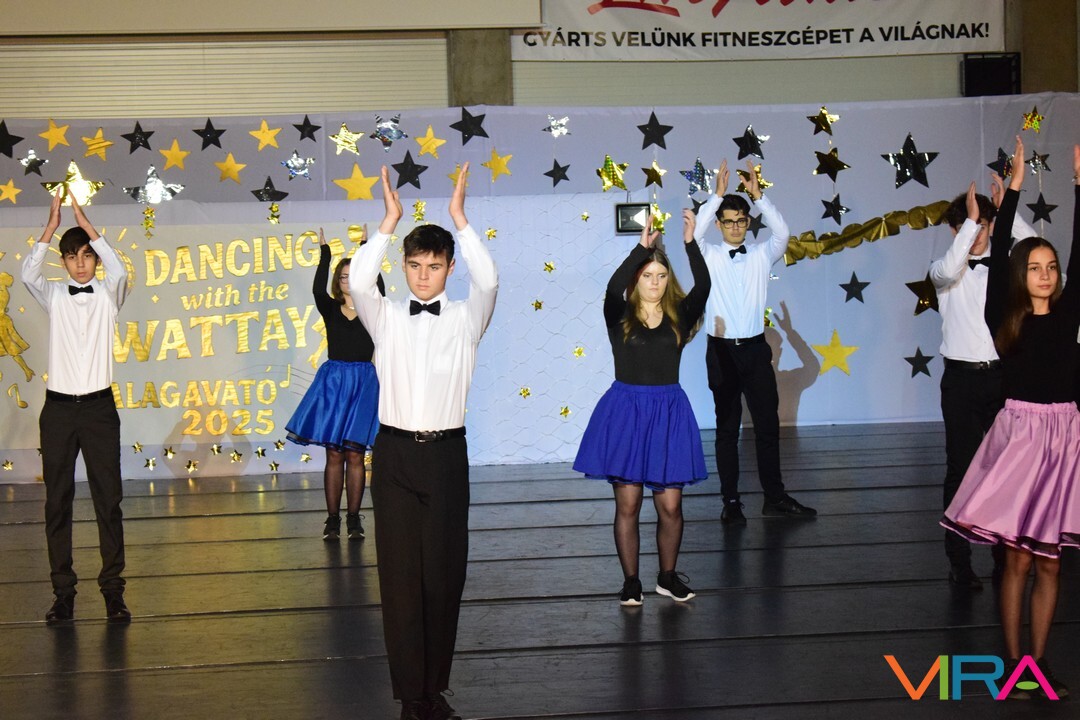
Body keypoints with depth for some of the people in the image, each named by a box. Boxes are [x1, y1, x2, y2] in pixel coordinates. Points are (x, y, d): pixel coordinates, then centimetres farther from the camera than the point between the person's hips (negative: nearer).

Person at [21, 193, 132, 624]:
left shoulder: (108, 294, 4)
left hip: (98, 407, -1)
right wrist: (51, 226, -21)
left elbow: (119, 272, -19)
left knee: (108, 499, 0)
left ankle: (113, 589, 6)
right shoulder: (53, 296, 6)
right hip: (58, 407, 1)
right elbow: (28, 275, -14)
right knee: (57, 501, 3)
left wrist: (87, 225, -19)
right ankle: (63, 592, 9)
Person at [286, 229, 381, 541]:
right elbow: (318, 289, -12)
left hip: (363, 382, -1)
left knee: (355, 454, 0)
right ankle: (333, 519, 7)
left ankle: (353, 518, 7)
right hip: (332, 380, 1)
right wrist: (324, 252, -13)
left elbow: (377, 286, -12)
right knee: (334, 455, 2)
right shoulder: (330, 309, 6)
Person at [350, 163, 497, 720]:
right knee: (400, 573, 0)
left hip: (446, 451, 0)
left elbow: (488, 281, -15)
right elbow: (358, 283, -14)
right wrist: (389, 220, -14)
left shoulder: (464, 319, 5)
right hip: (396, 450, 0)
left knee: (445, 572, 5)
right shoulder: (386, 318, 6)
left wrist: (459, 216, -14)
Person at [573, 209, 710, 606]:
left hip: (669, 412, 1)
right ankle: (630, 581, 14)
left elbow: (703, 287, -13)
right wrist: (642, 247, -27)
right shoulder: (620, 316, -1)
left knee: (670, 504, 4)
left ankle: (668, 576, 22)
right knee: (627, 503, 2)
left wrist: (690, 243, -22)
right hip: (626, 410, -1)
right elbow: (613, 287, -22)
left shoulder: (679, 316, 3)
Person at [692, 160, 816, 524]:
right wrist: (717, 195, -21)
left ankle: (775, 497, 14)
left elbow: (781, 233, -11)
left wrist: (759, 196, -19)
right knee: (727, 428, 4)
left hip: (755, 349, 2)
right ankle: (731, 501, 7)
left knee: (768, 425, 6)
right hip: (722, 350, -2)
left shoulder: (762, 255, 6)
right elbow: (694, 234, -17)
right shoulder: (709, 257, 1)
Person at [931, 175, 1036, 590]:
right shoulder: (945, 272, 1)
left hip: (1001, 375, 2)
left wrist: (1006, 210, -14)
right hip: (962, 379, -2)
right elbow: (947, 270, -24)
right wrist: (970, 220, -22)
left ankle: (1005, 555, 16)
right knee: (961, 468, -1)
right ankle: (959, 563, 4)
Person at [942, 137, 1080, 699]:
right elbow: (999, 259, -10)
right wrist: (1013, 191, -12)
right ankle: (1014, 664, 10)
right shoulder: (1004, 318, -2)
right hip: (1020, 431, -3)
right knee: (1018, 559, 2)